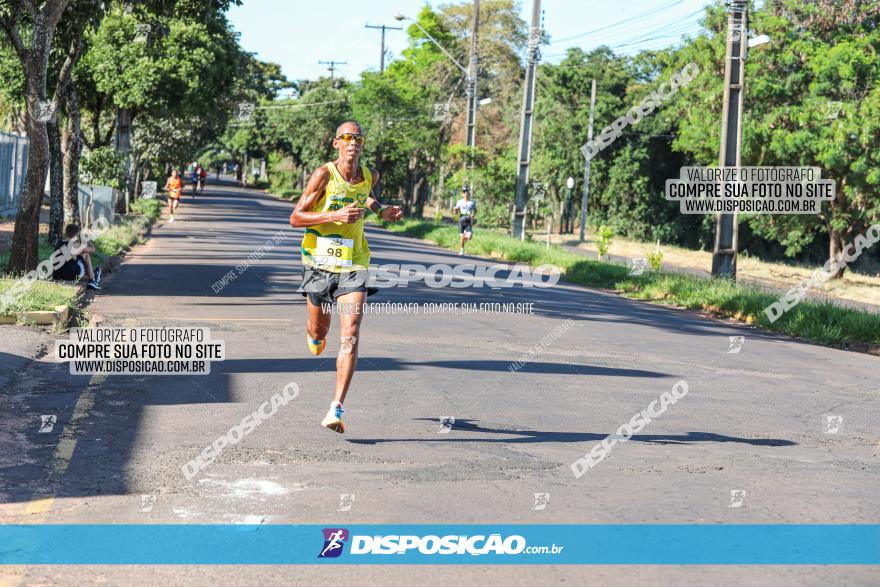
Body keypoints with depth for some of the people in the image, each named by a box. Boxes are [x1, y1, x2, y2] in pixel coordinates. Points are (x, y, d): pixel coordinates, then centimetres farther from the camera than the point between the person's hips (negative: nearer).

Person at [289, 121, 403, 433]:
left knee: (350, 336, -14)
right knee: (319, 330, 15)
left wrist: (381, 211, 10)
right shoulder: (324, 174, -11)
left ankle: (336, 410, -16)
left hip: (353, 265, 2)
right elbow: (295, 218, -12)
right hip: (319, 262, -1)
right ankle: (314, 335, 57)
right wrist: (335, 215, -24)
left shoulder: (370, 175, 2)